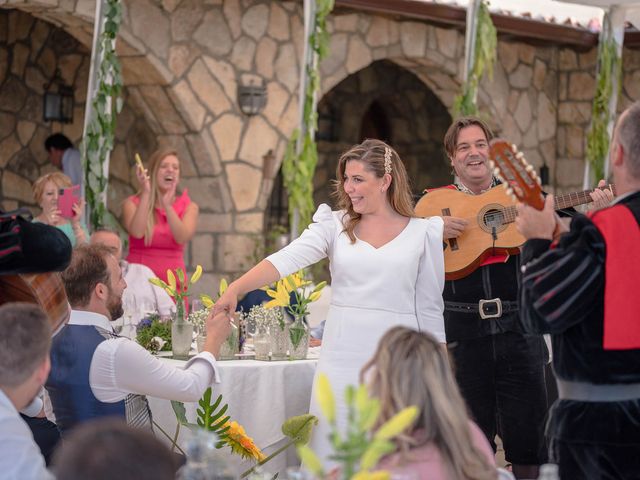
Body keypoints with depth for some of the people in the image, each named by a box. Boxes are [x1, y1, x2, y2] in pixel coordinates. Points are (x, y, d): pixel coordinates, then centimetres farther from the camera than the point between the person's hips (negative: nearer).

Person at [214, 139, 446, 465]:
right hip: (342, 356, 1)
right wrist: (235, 289, -27)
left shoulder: (423, 233, 3)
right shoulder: (335, 225, 4)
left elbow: (429, 309, 7)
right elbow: (287, 258, -12)